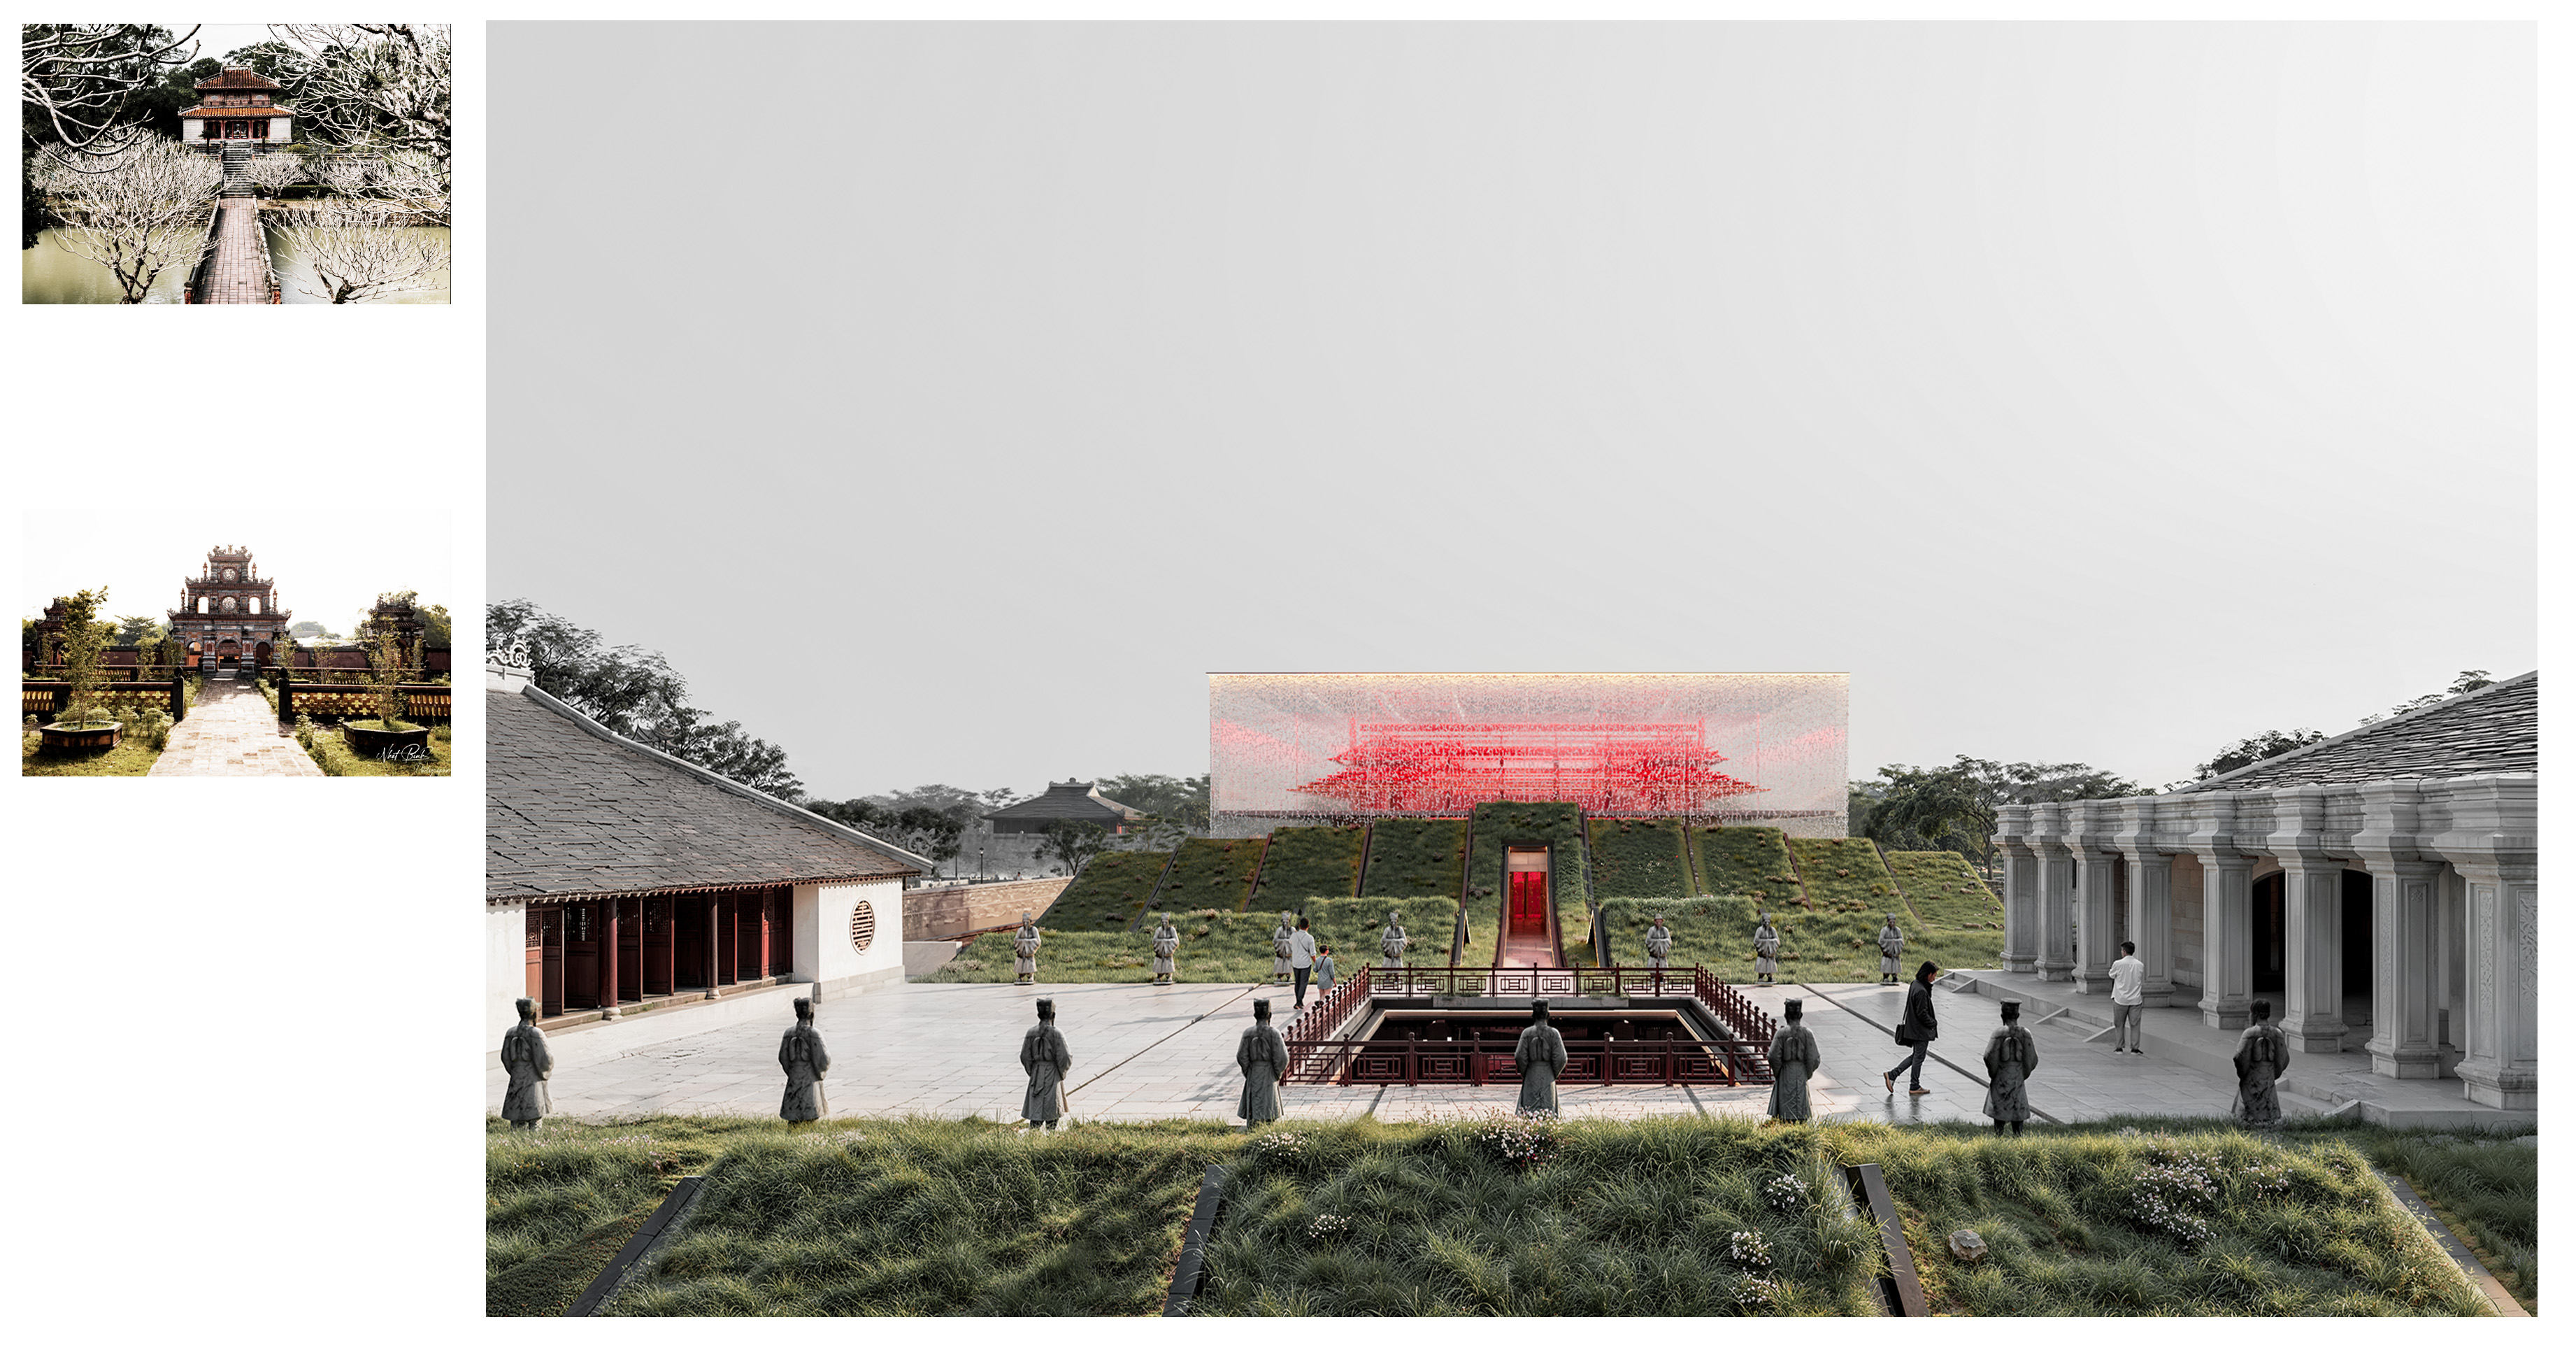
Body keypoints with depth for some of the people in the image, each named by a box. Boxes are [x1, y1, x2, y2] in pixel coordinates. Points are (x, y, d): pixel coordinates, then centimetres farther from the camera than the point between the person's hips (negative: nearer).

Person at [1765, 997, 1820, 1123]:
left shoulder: (1781, 1033, -11)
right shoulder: (1807, 1034, -6)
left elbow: (1774, 1057, -12)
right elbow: (1813, 1059, -7)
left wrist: (1777, 1073, 3)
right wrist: (1807, 1074, 8)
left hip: (1785, 1076, -1)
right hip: (1801, 1075, 1)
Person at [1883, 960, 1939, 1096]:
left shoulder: (1915, 985, 6)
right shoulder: (1921, 991, -25)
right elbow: (1922, 1013, -23)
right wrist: (1933, 1024, -9)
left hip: (1913, 1027, 9)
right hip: (1921, 1030, -9)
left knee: (1916, 1055, 18)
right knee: (1919, 1056, 5)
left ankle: (1892, 1075, 13)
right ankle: (1915, 1087, 18)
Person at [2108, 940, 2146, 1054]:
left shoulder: (2118, 964, -11)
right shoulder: (2140, 965, -1)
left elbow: (2111, 975, 6)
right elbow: (2142, 981, 11)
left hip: (2121, 999, -2)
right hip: (2136, 999, 2)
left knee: (2119, 1024, 10)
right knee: (2135, 1024, 7)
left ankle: (2119, 1047, 12)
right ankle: (2135, 1048, 6)